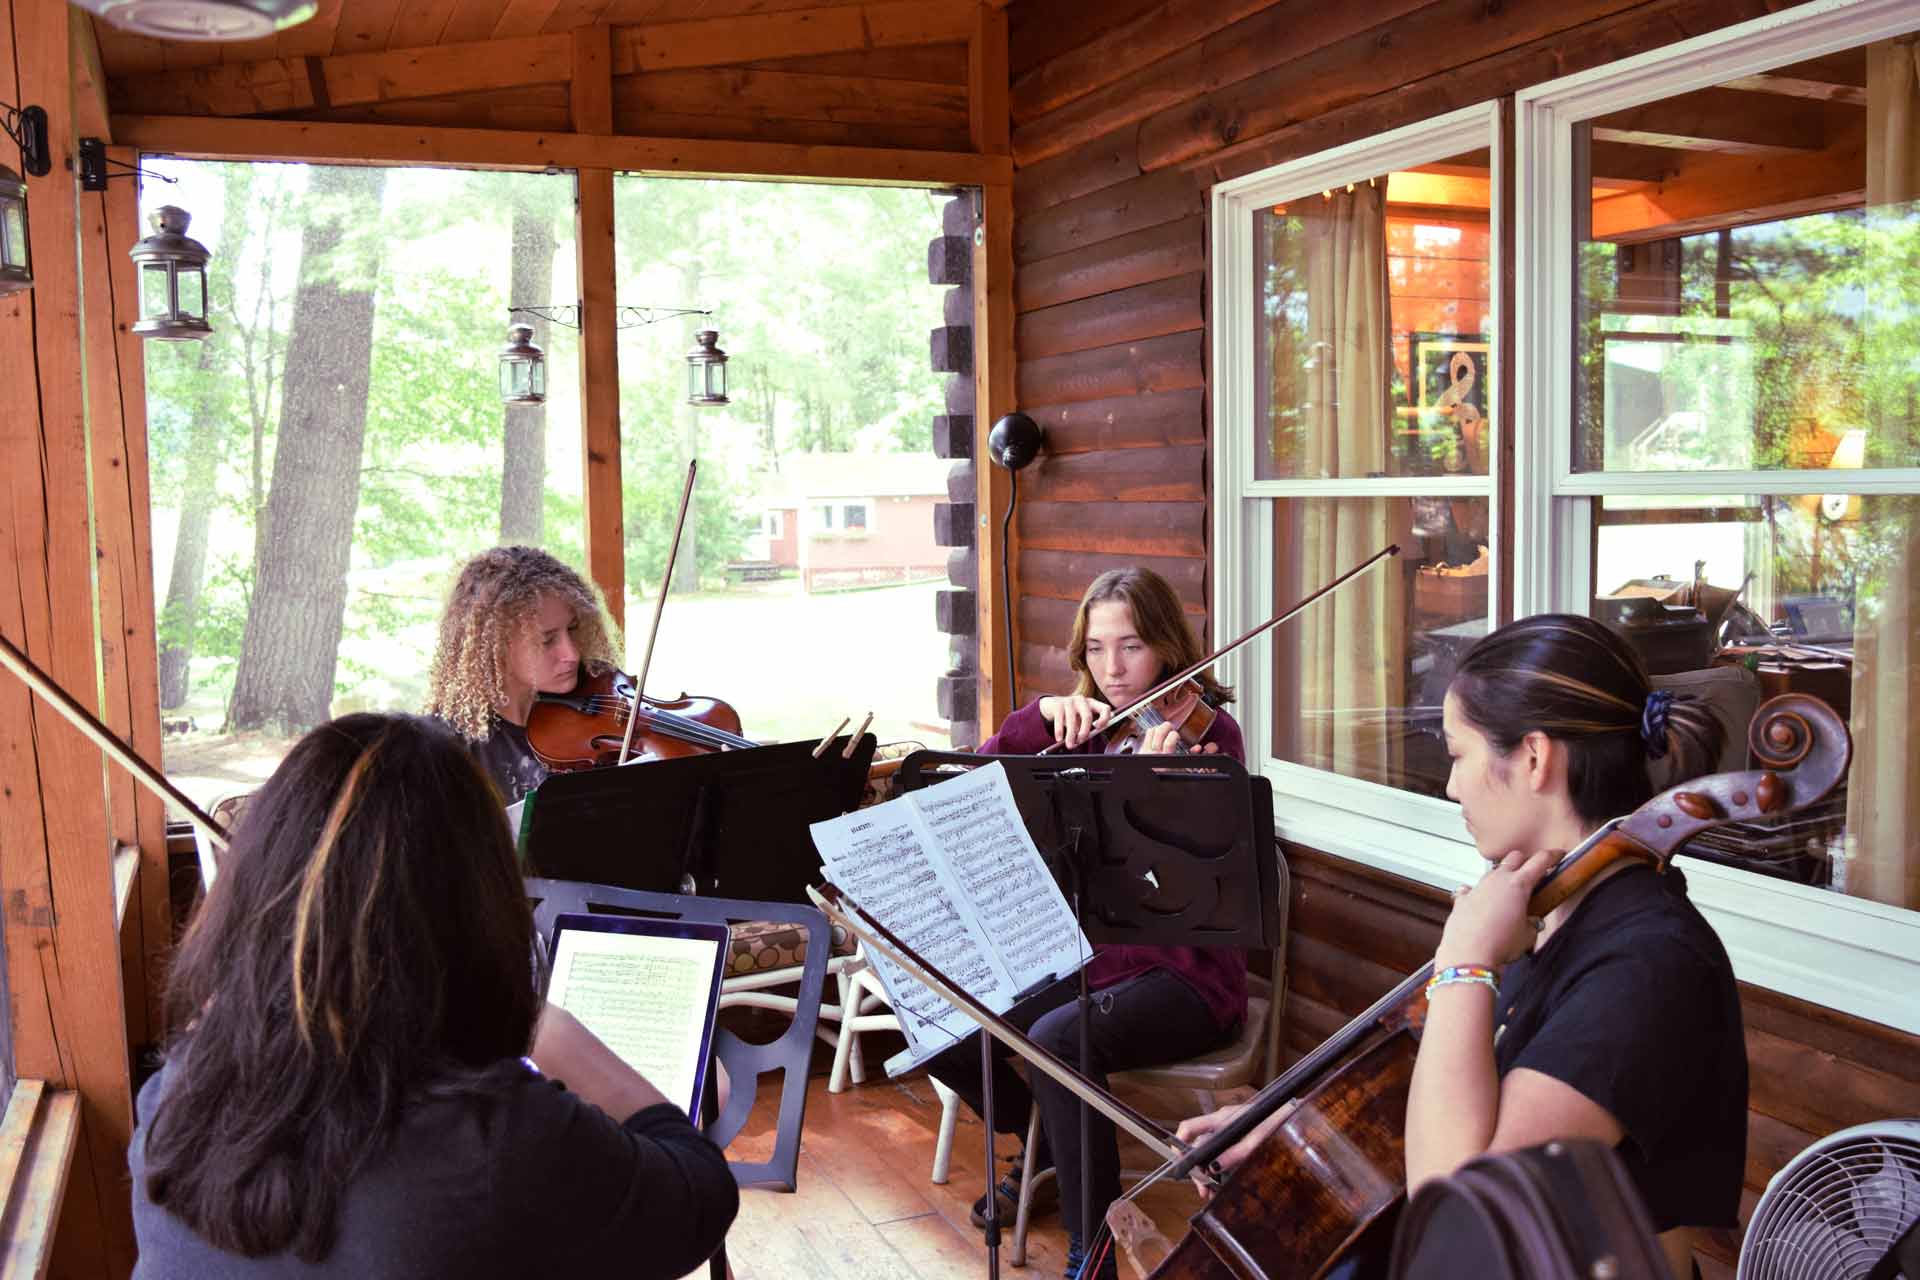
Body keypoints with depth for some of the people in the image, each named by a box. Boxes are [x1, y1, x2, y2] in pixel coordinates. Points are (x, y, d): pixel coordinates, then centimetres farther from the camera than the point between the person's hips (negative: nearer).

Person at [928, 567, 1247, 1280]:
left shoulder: (1207, 730, -9)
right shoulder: (1091, 727, 7)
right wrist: (1044, 712, -13)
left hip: (1183, 974, -6)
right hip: (1088, 958, 6)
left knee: (1057, 1039, -33)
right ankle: (1044, 1145, 23)